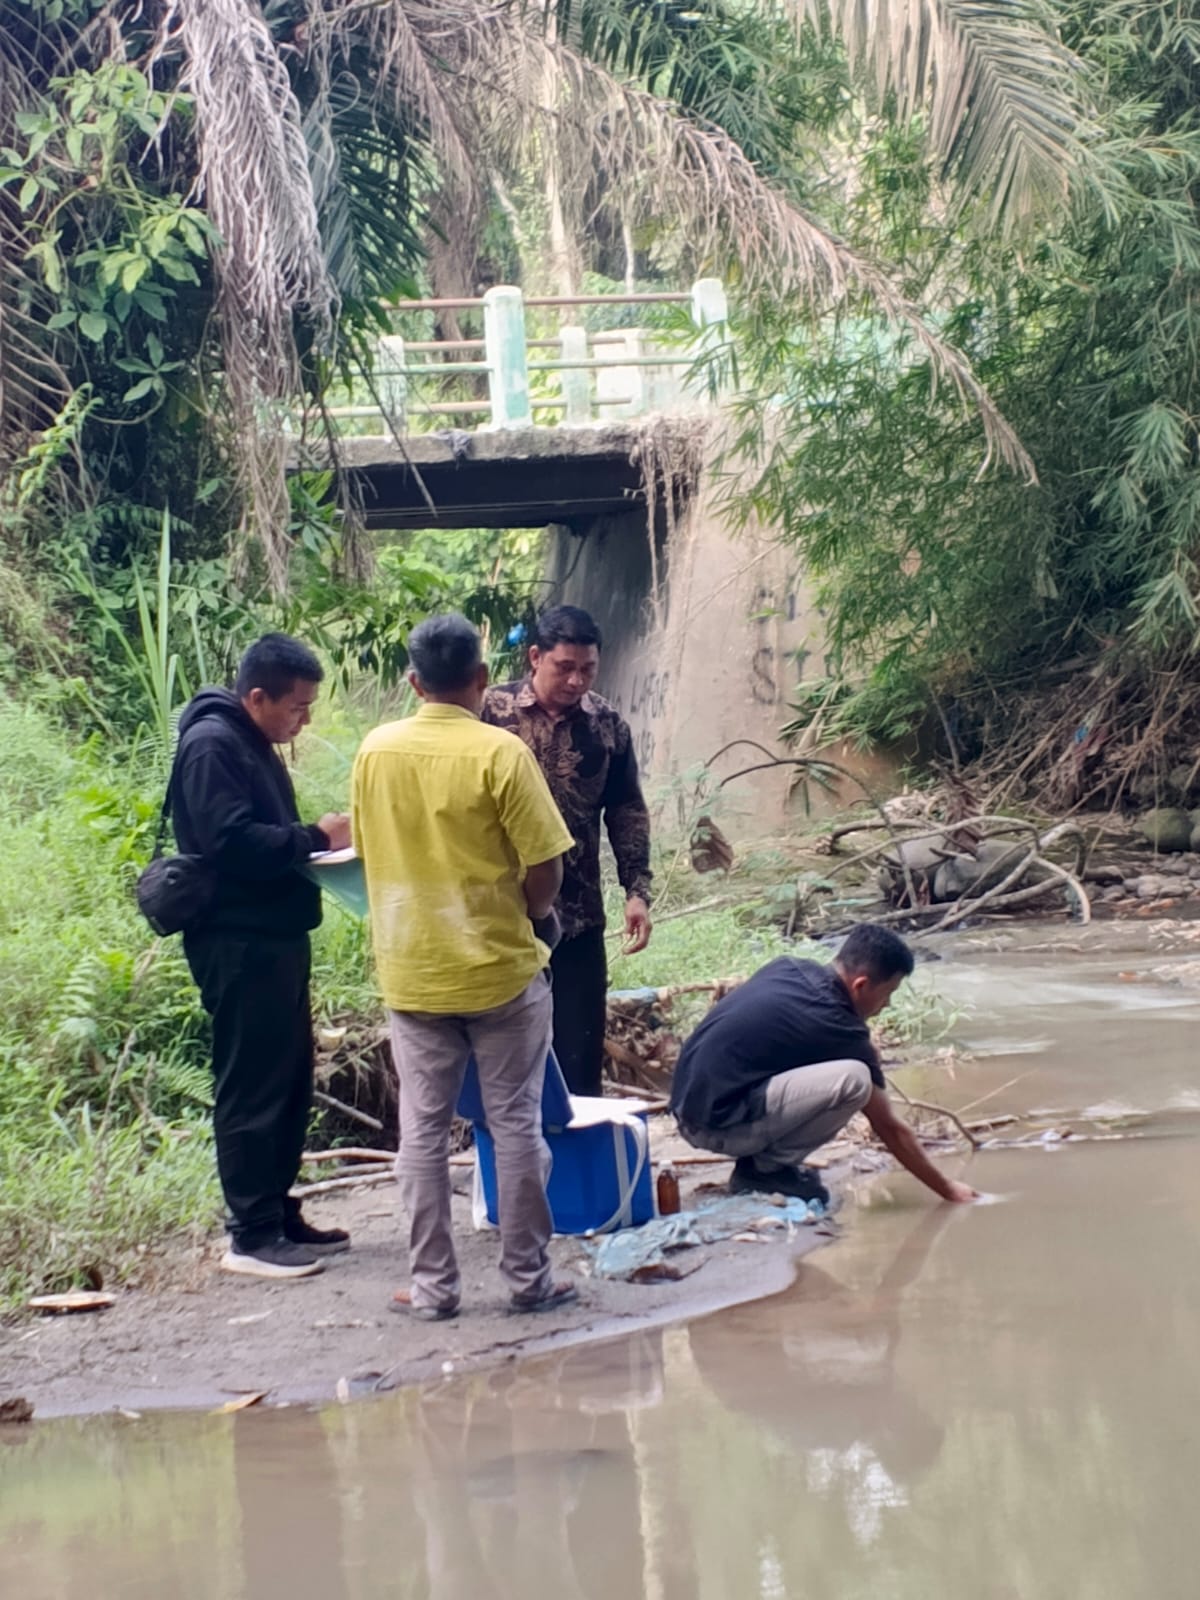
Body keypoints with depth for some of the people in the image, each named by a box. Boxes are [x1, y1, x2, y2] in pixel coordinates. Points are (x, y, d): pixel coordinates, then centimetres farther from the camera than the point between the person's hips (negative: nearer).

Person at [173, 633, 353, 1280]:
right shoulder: (211, 745, -14)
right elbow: (232, 842, -23)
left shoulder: (254, 744, 17)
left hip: (275, 937, 10)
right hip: (239, 943, -10)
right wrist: (316, 838, -16)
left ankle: (280, 1215, 22)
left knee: (289, 1080, 14)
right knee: (252, 1087, -6)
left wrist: (321, 842, 6)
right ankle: (252, 1236, -2)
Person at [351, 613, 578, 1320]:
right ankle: (529, 1278, 12)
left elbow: (369, 849, 9)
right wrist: (520, 918, 6)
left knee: (424, 1129, 8)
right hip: (499, 970, -3)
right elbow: (545, 869, -13)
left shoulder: (376, 751, -1)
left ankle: (433, 1286, 11)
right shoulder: (500, 753, -14)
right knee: (516, 1124, 7)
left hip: (411, 972, 3)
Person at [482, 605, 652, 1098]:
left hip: (578, 916, 2)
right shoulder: (492, 712, -6)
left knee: (580, 1056, 5)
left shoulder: (607, 724, 2)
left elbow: (627, 812, 9)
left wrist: (637, 891, 1)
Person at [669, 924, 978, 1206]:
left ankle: (761, 1159, 14)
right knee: (854, 1079, -19)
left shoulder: (789, 968, 8)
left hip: (687, 1106, 9)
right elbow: (890, 1129, -2)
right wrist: (947, 1188, 10)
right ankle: (765, 1170, -4)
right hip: (717, 1125, -9)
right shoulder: (838, 1029, -11)